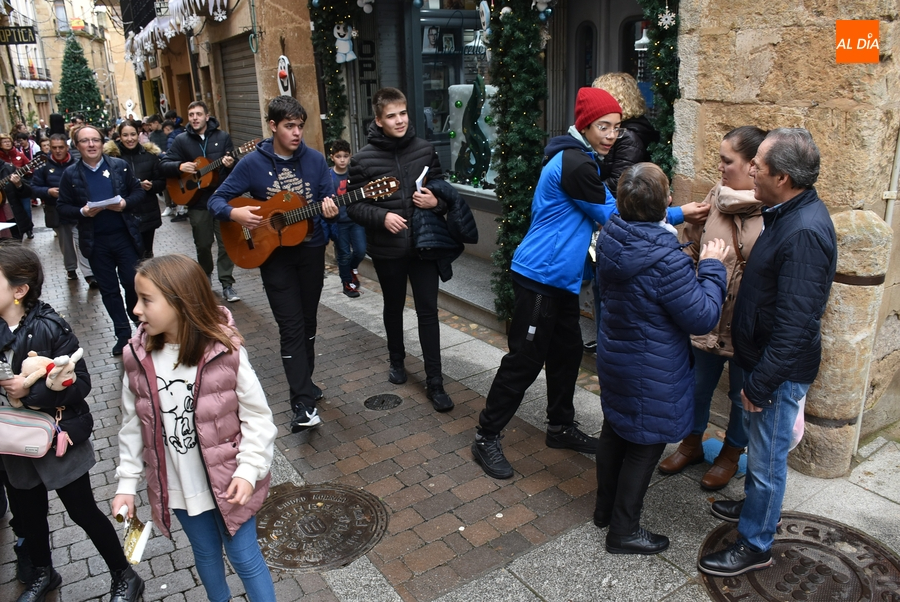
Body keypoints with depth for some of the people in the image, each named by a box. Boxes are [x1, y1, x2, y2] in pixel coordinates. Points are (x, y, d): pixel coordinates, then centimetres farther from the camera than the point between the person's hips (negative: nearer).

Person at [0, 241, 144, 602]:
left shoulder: (50, 328, -20)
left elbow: (80, 383, -19)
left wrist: (31, 390, -29)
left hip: (57, 439, -5)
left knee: (83, 512, 7)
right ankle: (41, 572, 50)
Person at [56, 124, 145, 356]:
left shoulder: (120, 166, 1)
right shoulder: (70, 174, 0)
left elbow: (139, 191, 3)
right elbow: (62, 207, 2)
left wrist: (125, 203, -16)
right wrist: (82, 212, -18)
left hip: (125, 236, -1)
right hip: (96, 241, 1)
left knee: (134, 283, 4)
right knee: (109, 289, 9)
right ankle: (123, 333, 20)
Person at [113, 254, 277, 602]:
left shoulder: (225, 352, -21)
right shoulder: (138, 358, -10)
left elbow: (257, 416, -13)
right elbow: (133, 425, 2)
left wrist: (249, 469, -19)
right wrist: (127, 482, 4)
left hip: (228, 483, -4)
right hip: (177, 488, 4)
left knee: (244, 557, 12)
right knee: (205, 554, 25)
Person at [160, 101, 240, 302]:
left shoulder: (222, 136, 4)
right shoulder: (181, 140, 3)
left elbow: (235, 162, 3)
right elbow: (163, 165, 2)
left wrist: (231, 164, -20)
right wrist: (180, 167, -18)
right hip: (197, 201, 1)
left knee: (226, 242, -1)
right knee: (203, 244, 11)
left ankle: (227, 284, 5)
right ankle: (205, 279, 32)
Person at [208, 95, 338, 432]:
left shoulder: (315, 160, 0)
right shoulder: (253, 163, -6)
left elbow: (329, 201, 3)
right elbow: (217, 200, -2)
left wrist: (330, 210, -21)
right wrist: (235, 214, -24)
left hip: (311, 250, 3)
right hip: (273, 254, -3)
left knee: (308, 322, 14)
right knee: (291, 327, -7)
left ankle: (304, 383, 34)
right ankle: (304, 404, -6)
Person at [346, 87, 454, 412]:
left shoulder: (425, 149, 0)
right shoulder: (363, 158, -6)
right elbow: (353, 205, -4)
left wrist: (437, 201, -12)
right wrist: (381, 217, -19)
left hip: (424, 244, 1)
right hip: (387, 249, -1)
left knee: (428, 311, 1)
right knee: (394, 306, 18)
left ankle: (434, 382, 9)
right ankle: (397, 360, 42)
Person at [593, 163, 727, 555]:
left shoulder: (611, 236, -7)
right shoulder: (666, 260, -31)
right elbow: (703, 318, -23)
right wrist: (711, 267, -12)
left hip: (614, 356, 8)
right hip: (651, 373, -8)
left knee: (615, 430, 23)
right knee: (645, 446, 9)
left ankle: (605, 508, 42)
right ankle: (623, 531, 25)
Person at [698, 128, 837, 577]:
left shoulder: (805, 233, -29)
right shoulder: (790, 212, 3)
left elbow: (794, 324, -29)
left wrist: (761, 385, -22)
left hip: (781, 370, -10)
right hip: (762, 355, 10)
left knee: (767, 457, 7)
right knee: (757, 441, 26)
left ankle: (755, 545, 26)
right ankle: (755, 505, 48)